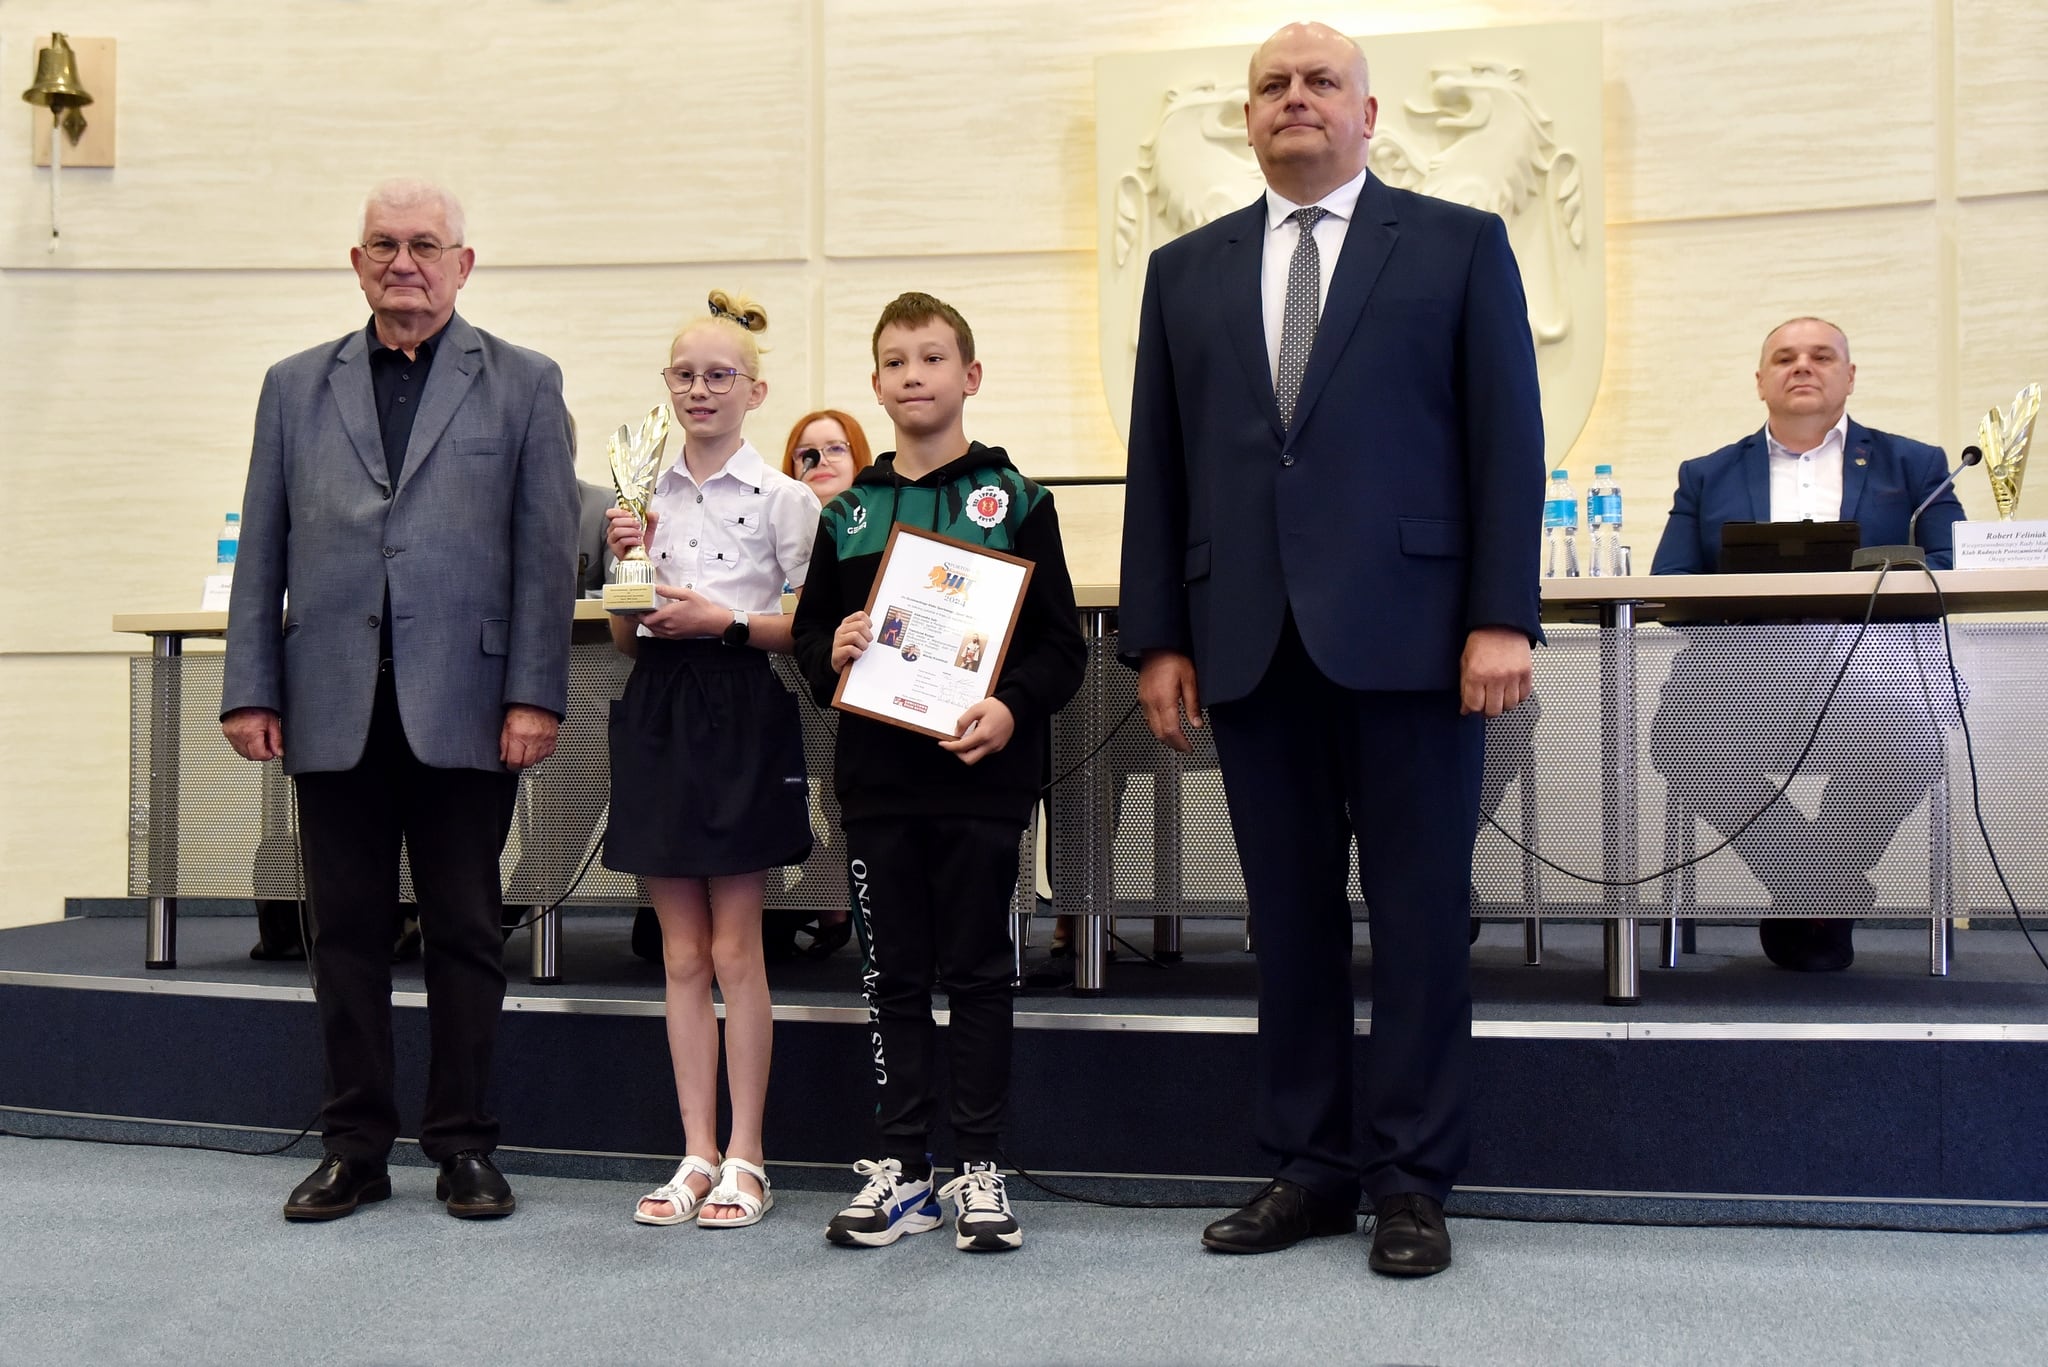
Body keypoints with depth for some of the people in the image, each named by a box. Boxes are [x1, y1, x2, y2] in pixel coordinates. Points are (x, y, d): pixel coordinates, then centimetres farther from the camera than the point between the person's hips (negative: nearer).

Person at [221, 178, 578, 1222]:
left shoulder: (524, 385, 6)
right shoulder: (296, 387, 14)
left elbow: (546, 552, 0)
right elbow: (263, 551, 11)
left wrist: (534, 695, -8)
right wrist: (249, 690, 3)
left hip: (463, 708, -2)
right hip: (335, 708, 2)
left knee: (465, 934, 5)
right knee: (346, 932, 8)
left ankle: (463, 1146, 16)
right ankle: (355, 1146, 19)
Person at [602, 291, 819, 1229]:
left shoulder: (780, 497, -2)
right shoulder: (645, 497, 12)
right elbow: (625, 636, 14)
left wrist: (726, 623, -16)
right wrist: (625, 568, -2)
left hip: (742, 714, -5)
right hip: (658, 712, 5)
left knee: (734, 948, 0)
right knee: (682, 953, 8)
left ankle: (745, 1159, 9)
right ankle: (696, 1154, 15)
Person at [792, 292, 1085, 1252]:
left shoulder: (1013, 502, 2)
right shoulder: (847, 513, 11)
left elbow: (1061, 643, 0)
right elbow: (808, 631, 17)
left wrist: (1012, 709, -17)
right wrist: (831, 652, -6)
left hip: (978, 774, -3)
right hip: (876, 778, 3)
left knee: (978, 974, 4)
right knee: (892, 976, 9)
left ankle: (979, 1169, 14)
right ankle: (901, 1165, 18)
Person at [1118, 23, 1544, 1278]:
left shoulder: (1458, 245, 7)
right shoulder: (1187, 272, 15)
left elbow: (1507, 439, 0)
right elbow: (1158, 468, 12)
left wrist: (1502, 618, -8)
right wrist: (1158, 639, 5)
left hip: (1407, 635, -3)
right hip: (1252, 644, 3)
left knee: (1420, 914, 1)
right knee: (1290, 914, 7)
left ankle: (1415, 1180, 11)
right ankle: (1312, 1165, 17)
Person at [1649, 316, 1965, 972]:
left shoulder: (1914, 466, 20)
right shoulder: (1706, 476, 22)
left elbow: (1952, 572, 6)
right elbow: (1667, 587, 9)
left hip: (1871, 661, 0)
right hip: (1741, 666, 1)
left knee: (1902, 735, -35)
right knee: (1680, 736, -32)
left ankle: (1829, 892, -4)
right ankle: (1800, 887, -7)